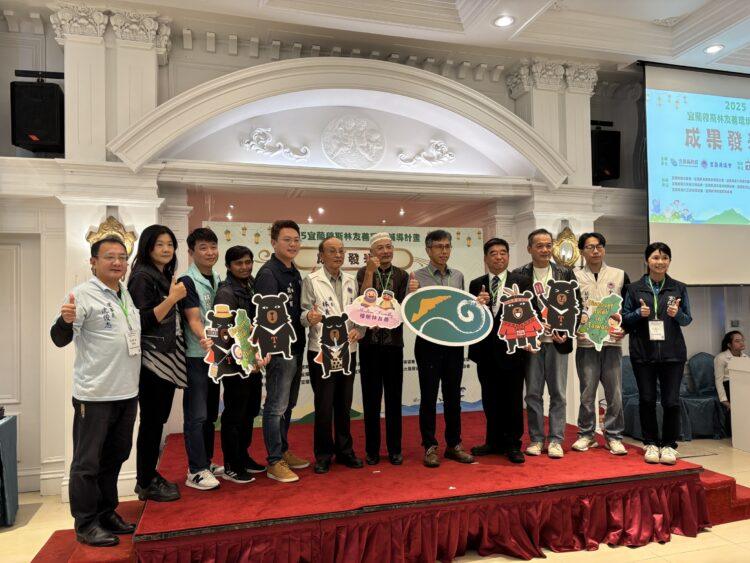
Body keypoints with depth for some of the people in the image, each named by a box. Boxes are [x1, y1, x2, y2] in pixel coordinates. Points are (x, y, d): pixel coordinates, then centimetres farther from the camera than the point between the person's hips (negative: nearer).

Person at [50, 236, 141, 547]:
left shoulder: (128, 294, 10)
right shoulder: (83, 294, -12)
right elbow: (59, 339, -19)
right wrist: (66, 320, -39)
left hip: (127, 392, 8)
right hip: (94, 395, -7)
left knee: (115, 457, 18)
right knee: (88, 462, 5)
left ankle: (106, 513, 33)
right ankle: (86, 524, 19)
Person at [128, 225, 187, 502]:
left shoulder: (165, 277, 14)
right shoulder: (142, 277, -11)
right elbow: (143, 321, -19)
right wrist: (173, 298, -20)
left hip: (168, 359, 8)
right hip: (152, 361, -8)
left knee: (159, 419, 14)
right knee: (151, 421, 0)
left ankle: (150, 476, 26)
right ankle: (145, 483, 13)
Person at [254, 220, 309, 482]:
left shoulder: (295, 273, 14)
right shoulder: (268, 273, -13)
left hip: (296, 348, 9)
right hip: (280, 350, -9)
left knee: (288, 404, 18)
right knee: (276, 406, -1)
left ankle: (283, 451, 31)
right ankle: (274, 463, 10)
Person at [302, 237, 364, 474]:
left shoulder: (351, 281, 10)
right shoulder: (311, 281, -4)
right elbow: (304, 312, -7)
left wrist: (359, 329, -7)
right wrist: (310, 318, -29)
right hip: (321, 351, -4)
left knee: (344, 405, 13)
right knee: (324, 406, 3)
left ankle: (344, 450, 27)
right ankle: (323, 455, 18)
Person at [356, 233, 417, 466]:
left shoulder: (402, 275, 4)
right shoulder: (364, 273, 0)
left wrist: (412, 293, -19)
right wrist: (370, 271, -21)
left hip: (394, 343, 1)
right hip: (369, 343, -1)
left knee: (394, 397, 8)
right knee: (371, 397, 6)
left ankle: (394, 449, 20)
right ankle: (372, 449, 18)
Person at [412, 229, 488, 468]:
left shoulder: (458, 276, 9)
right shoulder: (417, 277, -4)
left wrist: (477, 303, -5)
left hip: (454, 343, 4)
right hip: (428, 343, -4)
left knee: (453, 396, 12)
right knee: (429, 396, 5)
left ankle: (453, 444, 24)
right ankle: (430, 447, 17)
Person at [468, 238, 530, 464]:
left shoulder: (522, 282, 2)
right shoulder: (476, 285, 8)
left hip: (511, 349, -2)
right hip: (485, 351, 3)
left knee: (513, 399, 4)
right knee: (490, 400, 12)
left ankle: (512, 445, 17)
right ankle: (494, 441, 26)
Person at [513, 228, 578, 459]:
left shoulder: (565, 274, 6)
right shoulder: (519, 275, 2)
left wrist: (566, 332, -7)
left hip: (557, 341, 1)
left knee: (558, 393, 5)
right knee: (533, 393, 6)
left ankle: (555, 440, 14)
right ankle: (536, 439, 16)